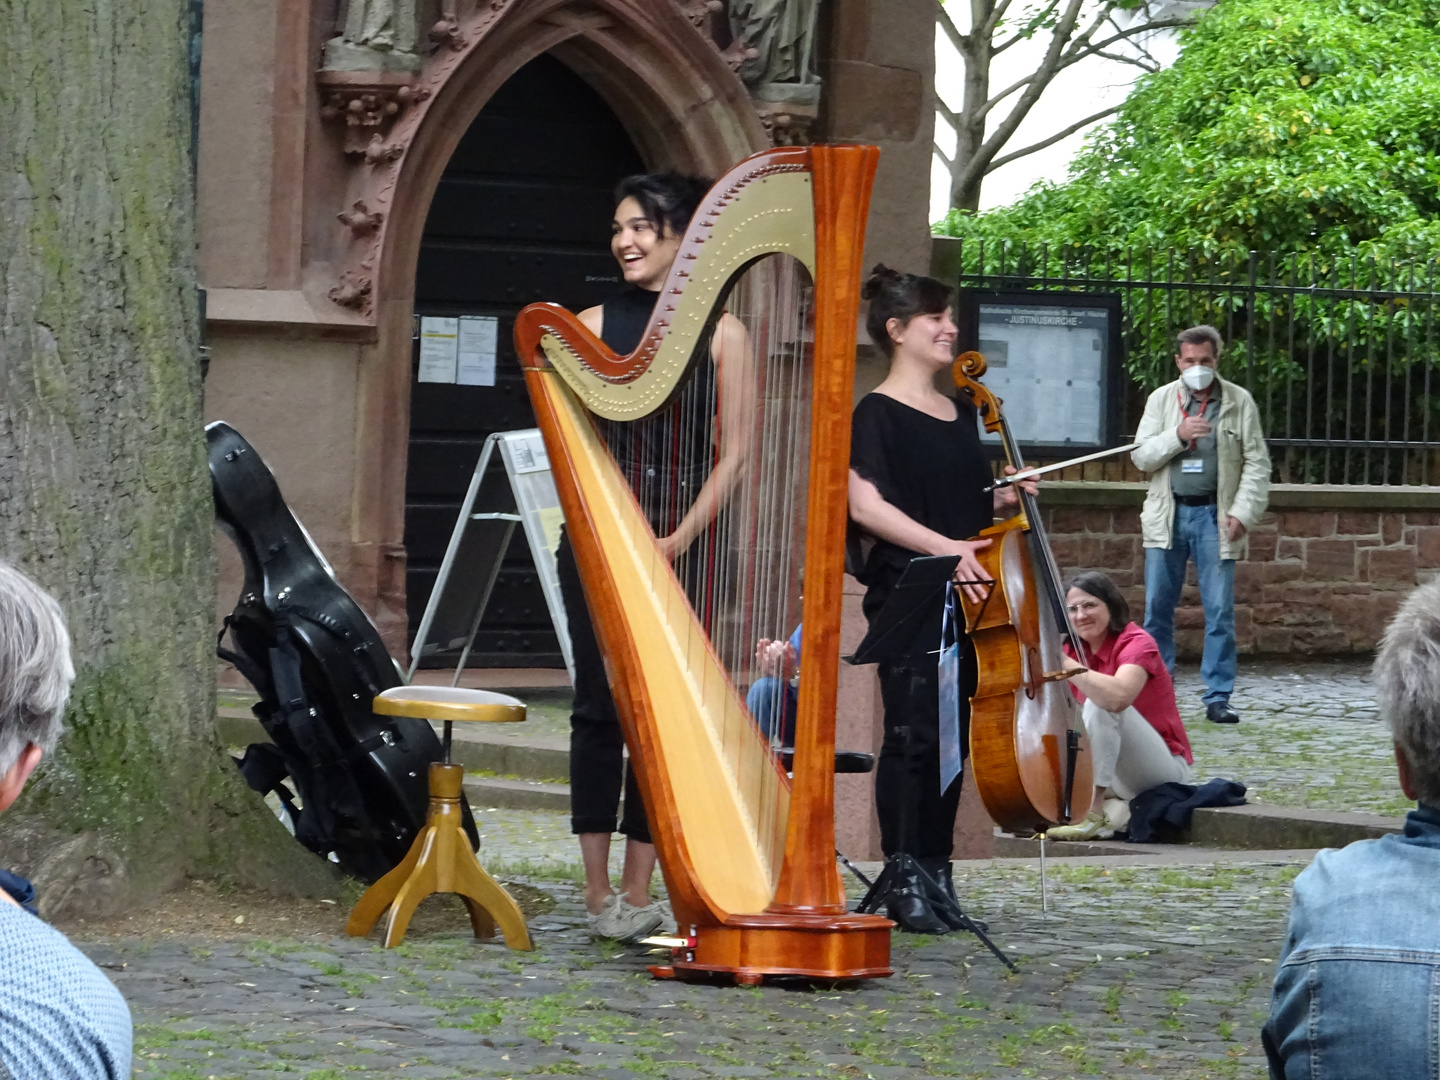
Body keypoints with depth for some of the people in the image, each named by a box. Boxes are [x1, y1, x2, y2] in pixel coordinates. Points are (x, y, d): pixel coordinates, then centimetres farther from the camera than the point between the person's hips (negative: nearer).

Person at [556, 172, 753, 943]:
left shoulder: (721, 335, 3)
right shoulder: (593, 325, 6)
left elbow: (734, 454, 1)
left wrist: (681, 536, -10)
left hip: (681, 548, -1)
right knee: (600, 708, -1)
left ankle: (639, 892, 1)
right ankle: (598, 891, 2)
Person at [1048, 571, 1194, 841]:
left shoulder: (1137, 644, -16)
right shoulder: (1076, 649, 6)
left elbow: (1118, 696, -39)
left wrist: (1064, 663, -37)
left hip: (1165, 772, -8)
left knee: (1100, 704, -31)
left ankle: (1093, 814, -33)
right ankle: (1116, 810, -1)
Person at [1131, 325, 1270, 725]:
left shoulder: (1239, 402, 4)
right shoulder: (1161, 400, 8)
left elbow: (1257, 463, 3)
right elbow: (1141, 456, 3)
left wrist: (1243, 512, -8)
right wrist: (1177, 435, -13)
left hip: (1214, 516, -2)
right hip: (1168, 515, 2)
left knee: (1220, 612, -3)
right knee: (1157, 609, 2)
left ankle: (1218, 698, 2)